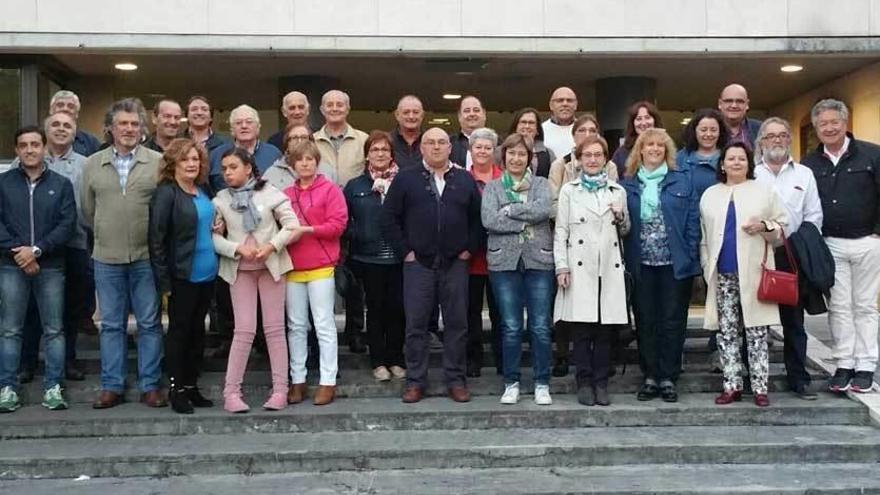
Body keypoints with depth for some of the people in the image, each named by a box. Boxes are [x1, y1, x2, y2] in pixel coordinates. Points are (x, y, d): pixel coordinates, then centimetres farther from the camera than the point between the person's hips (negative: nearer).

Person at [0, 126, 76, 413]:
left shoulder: (61, 184, 5)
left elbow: (68, 224, -3)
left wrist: (36, 250, -13)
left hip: (51, 266, 0)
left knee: (54, 330, 3)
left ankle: (53, 387, 9)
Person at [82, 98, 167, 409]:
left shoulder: (158, 162, -1)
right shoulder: (93, 164, 6)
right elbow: (88, 210, 13)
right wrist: (106, 235, 13)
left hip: (146, 257, -2)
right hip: (107, 258, 2)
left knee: (149, 323, 5)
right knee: (111, 324, 9)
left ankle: (150, 386, 13)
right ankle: (111, 386, 17)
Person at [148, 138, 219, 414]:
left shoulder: (205, 190, 8)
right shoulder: (166, 193, -12)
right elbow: (156, 238, -14)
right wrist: (163, 280, -16)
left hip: (207, 273, 7)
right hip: (182, 275, -7)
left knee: (197, 330, 13)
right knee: (179, 330, 4)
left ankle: (191, 385, 24)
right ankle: (176, 389, 15)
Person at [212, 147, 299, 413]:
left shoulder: (270, 193, -3)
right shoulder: (220, 200, 2)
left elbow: (291, 224, -4)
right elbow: (213, 236, -1)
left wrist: (272, 246, -16)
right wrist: (237, 249, -15)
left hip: (271, 265, 0)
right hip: (240, 269, 0)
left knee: (275, 328, 4)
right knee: (244, 330, -3)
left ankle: (280, 389, 11)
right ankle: (231, 391, 6)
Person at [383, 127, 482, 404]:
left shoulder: (465, 180, 10)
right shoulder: (405, 179, 5)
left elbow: (477, 218, 11)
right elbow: (390, 218, 3)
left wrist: (470, 248, 2)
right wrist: (404, 251, -3)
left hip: (455, 264, 1)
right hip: (418, 264, -1)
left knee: (457, 324, 4)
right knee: (416, 325, 2)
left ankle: (455, 380, 14)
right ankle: (415, 381, 11)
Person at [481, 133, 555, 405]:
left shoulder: (541, 184, 11)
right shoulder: (492, 187, 10)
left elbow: (543, 210, -9)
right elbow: (489, 220, -7)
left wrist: (509, 210, -8)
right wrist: (526, 222, -9)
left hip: (539, 260, 0)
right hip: (505, 262, 0)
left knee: (541, 327, 0)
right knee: (510, 328, 4)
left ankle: (542, 384, 12)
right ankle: (511, 383, 16)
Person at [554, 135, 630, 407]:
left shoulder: (617, 191, 14)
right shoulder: (569, 190, 8)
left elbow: (625, 231, 21)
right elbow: (560, 231, 4)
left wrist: (621, 217, -1)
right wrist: (561, 267, -5)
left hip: (610, 269, 2)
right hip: (580, 269, -2)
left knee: (605, 330, 3)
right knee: (582, 330, -1)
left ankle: (601, 384, 12)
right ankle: (585, 383, 10)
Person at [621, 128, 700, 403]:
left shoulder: (682, 181, 5)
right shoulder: (628, 184, 7)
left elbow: (692, 220, 2)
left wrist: (691, 256, -6)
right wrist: (626, 260, -4)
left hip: (675, 263, -1)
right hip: (641, 264, 1)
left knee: (673, 320, 3)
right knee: (645, 321, 6)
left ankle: (668, 377, 12)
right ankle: (650, 376, 16)